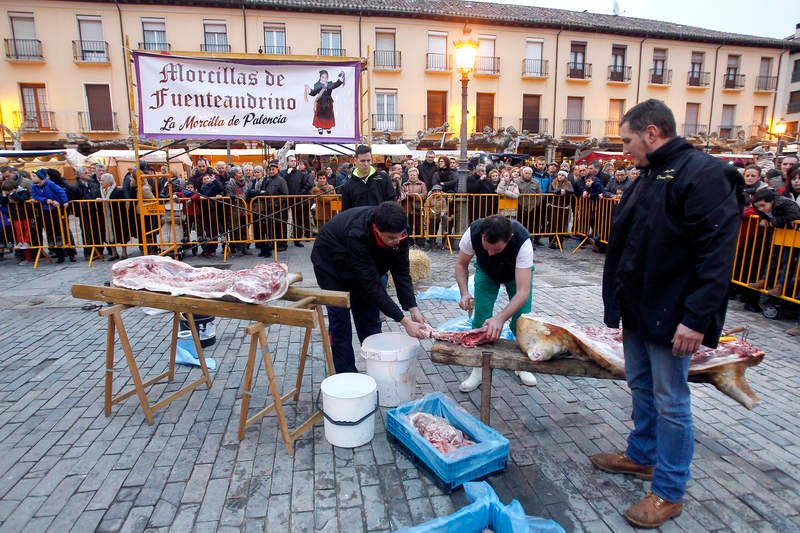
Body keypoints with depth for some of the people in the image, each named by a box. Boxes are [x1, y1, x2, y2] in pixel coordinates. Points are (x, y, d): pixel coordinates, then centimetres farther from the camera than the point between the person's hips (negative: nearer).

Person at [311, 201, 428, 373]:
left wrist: (413, 309, -30)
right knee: (340, 322, -7)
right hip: (331, 264, -5)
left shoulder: (396, 231, -26)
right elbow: (372, 285, -42)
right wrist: (404, 321, -41)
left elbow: (402, 273, -18)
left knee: (370, 320, 5)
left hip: (362, 265, 5)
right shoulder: (356, 235, -44)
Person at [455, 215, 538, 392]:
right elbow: (461, 264, -17)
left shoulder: (523, 242, -43)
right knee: (481, 317, -12)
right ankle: (478, 369, 2)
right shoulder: (473, 232, -37)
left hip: (517, 272, -1)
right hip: (486, 271, 1)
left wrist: (500, 318, -59)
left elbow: (523, 292, -45)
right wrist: (464, 293, -33)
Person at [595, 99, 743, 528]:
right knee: (640, 385, 20)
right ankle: (642, 456, 39)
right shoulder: (648, 177, 13)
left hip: (671, 316, -9)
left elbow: (717, 254, -22)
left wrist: (696, 318, -24)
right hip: (638, 308, 9)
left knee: (670, 401, 4)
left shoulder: (704, 174, -16)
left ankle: (669, 491, 20)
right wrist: (619, 303, 16)